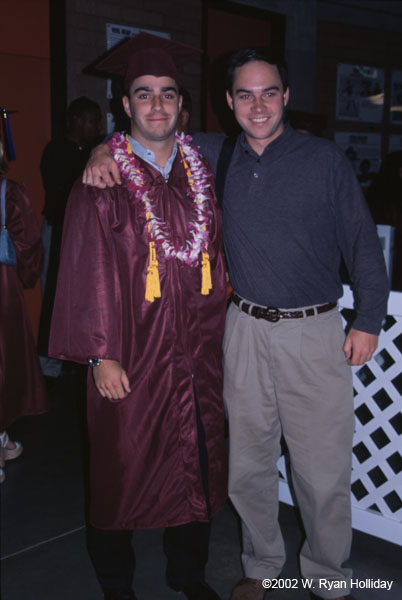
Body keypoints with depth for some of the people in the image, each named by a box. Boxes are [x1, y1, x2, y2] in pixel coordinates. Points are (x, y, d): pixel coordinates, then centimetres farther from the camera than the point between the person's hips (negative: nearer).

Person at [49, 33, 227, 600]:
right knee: (124, 472, 9)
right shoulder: (103, 183, -6)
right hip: (131, 359, -4)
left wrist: (217, 332, 8)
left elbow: (215, 258, 11)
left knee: (198, 467, 14)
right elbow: (88, 272, -9)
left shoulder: (201, 173, 7)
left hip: (198, 355, 4)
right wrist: (100, 355, -12)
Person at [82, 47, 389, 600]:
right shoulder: (215, 156, 5)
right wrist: (105, 150, -5)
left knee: (323, 471, 4)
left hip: (314, 331, -2)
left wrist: (368, 321, -1)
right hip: (246, 328, 3)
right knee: (248, 463, 13)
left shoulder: (325, 160, -1)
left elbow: (362, 243, 2)